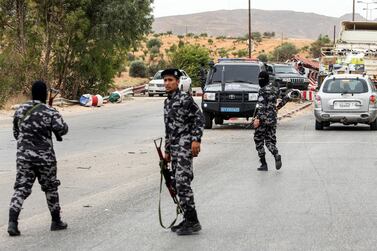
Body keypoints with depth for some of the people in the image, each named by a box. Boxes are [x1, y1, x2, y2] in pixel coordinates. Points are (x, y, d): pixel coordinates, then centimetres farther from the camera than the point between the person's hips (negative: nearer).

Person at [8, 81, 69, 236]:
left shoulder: (20, 110, 6)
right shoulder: (50, 112, -10)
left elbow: (16, 133, 14)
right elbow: (61, 130, -18)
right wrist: (63, 125, 4)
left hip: (23, 155, 3)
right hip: (44, 157, -3)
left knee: (21, 188, 3)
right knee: (50, 188, 14)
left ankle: (12, 222, -12)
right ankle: (56, 221, 24)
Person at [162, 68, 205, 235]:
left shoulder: (185, 99, -7)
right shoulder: (167, 102, 19)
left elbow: (199, 118, -13)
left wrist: (196, 139, -22)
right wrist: (167, 151, 25)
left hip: (185, 146, -9)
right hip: (174, 148, 9)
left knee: (182, 182, -14)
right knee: (178, 184, 8)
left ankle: (193, 222, -10)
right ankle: (187, 220, 15)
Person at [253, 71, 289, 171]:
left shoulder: (263, 90, -11)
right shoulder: (275, 89, 11)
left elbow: (262, 106, -20)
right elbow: (287, 97, 19)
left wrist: (257, 118, -23)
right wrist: (278, 107, 27)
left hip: (263, 119, -7)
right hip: (273, 119, 7)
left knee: (259, 141, 6)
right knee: (270, 141, 11)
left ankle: (264, 164, 4)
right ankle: (277, 156, -17)